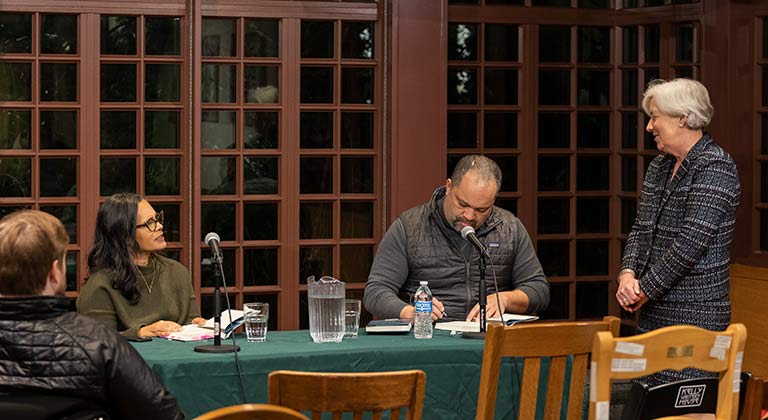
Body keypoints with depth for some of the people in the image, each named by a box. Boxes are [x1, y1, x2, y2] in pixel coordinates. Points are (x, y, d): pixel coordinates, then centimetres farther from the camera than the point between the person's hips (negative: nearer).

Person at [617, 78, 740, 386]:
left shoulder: (715, 168, -11)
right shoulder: (659, 167, 16)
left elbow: (691, 242, -18)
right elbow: (640, 230, 16)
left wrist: (645, 290, -13)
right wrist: (628, 274, -3)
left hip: (695, 316, -8)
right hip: (654, 314, 8)